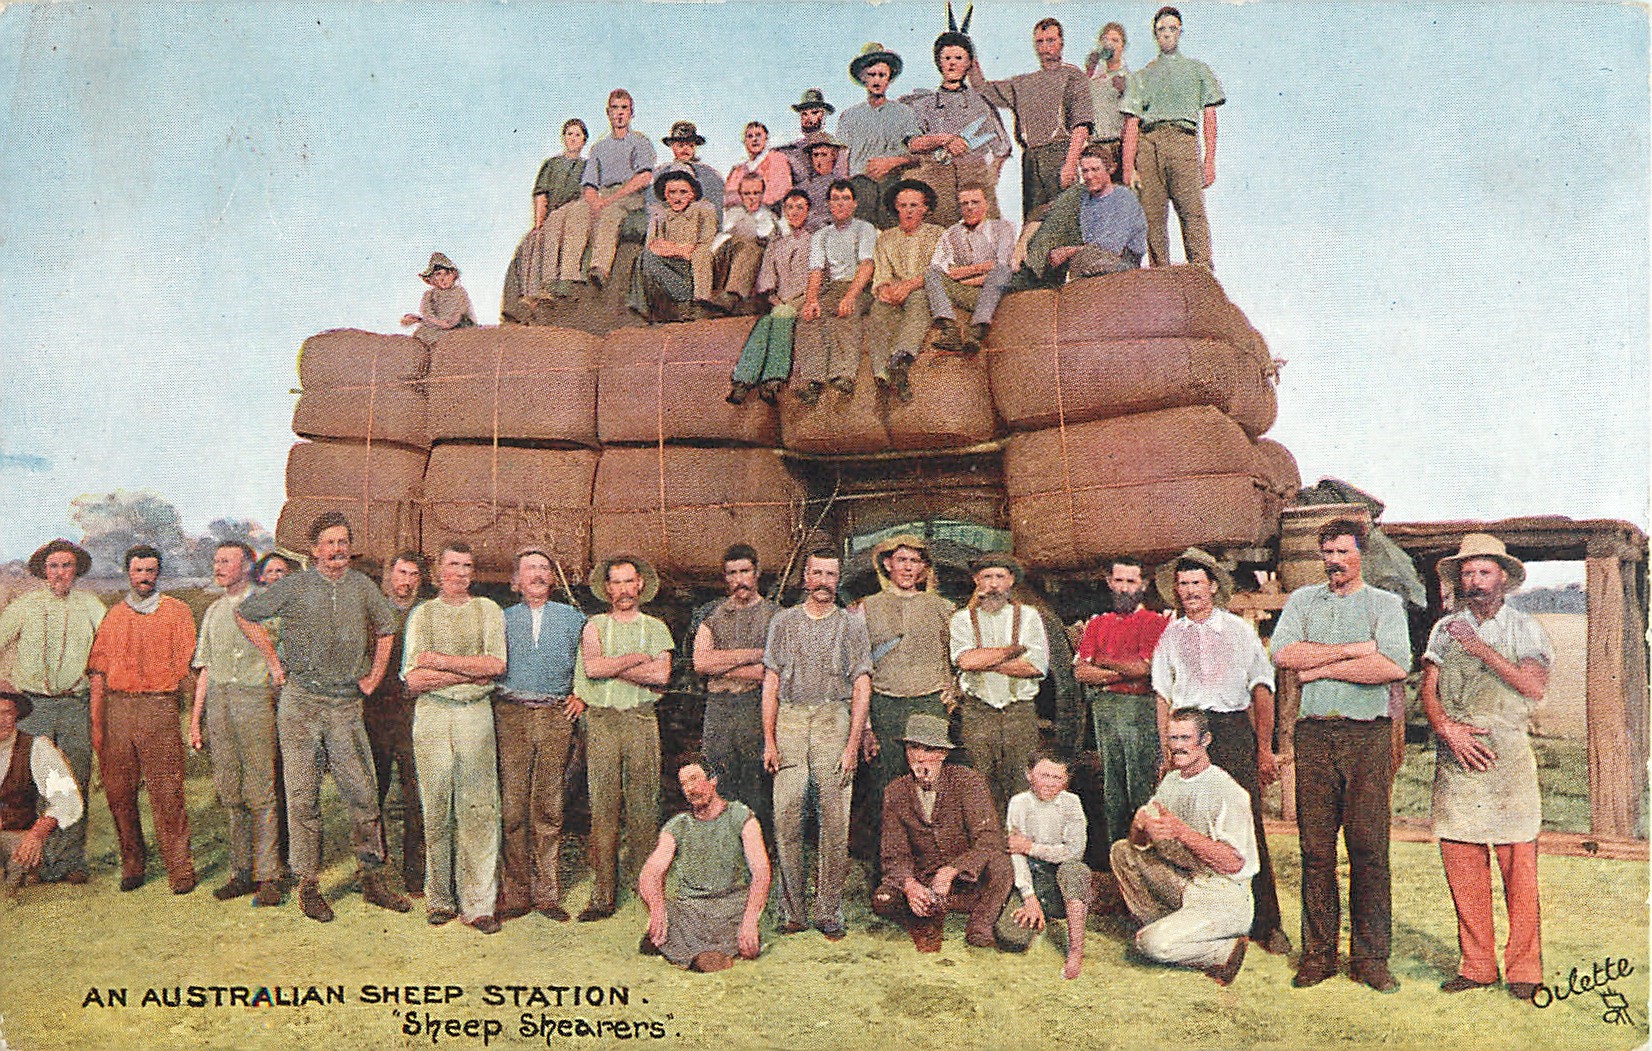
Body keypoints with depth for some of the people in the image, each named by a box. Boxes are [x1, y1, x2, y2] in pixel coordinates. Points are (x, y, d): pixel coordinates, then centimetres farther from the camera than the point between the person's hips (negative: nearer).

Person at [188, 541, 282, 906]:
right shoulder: (214, 611, 19)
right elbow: (205, 668, 21)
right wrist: (195, 719, 16)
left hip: (256, 699, -6)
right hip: (218, 701, 6)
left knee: (261, 793, -6)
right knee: (230, 792, 7)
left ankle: (268, 875, 0)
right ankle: (241, 872, 16)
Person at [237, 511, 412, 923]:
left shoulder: (364, 588, 7)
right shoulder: (294, 587, 1)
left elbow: (385, 629, 24)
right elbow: (245, 615, 11)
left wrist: (374, 675, 15)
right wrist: (274, 661, 7)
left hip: (346, 703, 2)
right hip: (300, 702, -2)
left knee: (362, 792, 1)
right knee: (303, 794, 2)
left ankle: (372, 879, 10)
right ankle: (308, 884, 11)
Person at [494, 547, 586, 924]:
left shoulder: (572, 618, 14)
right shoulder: (503, 619, 15)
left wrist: (582, 697, 7)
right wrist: (496, 698, 2)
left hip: (556, 717, 0)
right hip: (512, 715, 0)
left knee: (549, 807, 1)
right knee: (513, 806, -3)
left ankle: (547, 893, 8)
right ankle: (514, 895, 5)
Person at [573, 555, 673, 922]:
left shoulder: (655, 627, 12)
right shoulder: (595, 626, 12)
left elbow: (662, 675, -4)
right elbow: (592, 667, -7)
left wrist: (612, 666, -5)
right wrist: (637, 659, -3)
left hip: (642, 719, 0)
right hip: (602, 720, 0)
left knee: (644, 805, -1)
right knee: (603, 805, -2)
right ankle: (603, 894, 3)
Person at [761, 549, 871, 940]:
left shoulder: (851, 624, 9)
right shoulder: (784, 622, 13)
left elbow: (861, 688, 4)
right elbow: (771, 683, 10)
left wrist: (852, 744, -5)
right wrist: (769, 740, 1)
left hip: (834, 720, -1)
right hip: (789, 721, 1)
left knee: (835, 823, -2)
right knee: (786, 819, -2)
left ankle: (829, 912, 7)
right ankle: (791, 911, 8)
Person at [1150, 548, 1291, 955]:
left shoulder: (1239, 630, 9)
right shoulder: (1170, 637, 13)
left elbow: (1262, 690, 7)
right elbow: (1163, 698, 12)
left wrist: (1264, 749, 0)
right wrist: (1166, 753, 4)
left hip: (1234, 731, -1)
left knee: (1248, 828, -6)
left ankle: (1265, 924, 3)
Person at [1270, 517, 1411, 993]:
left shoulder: (1384, 603, 9)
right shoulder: (1302, 600, 15)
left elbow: (1395, 666, -10)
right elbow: (1282, 654, -3)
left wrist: (1323, 667, -7)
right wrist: (1352, 650, -7)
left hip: (1367, 734, -1)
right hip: (1313, 733, 2)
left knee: (1369, 849, -1)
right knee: (1316, 849, 2)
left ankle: (1370, 958, 8)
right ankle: (1318, 955, 10)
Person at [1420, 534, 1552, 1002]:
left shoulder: (1525, 628, 8)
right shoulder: (1445, 628, 15)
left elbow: (1534, 685, -8)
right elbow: (1428, 692, 8)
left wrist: (1483, 650, -11)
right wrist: (1449, 729, -8)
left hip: (1509, 756, -2)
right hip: (1455, 755, 3)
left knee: (1519, 865, -4)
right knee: (1461, 864, 2)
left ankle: (1523, 968, 6)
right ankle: (1476, 965, 12)